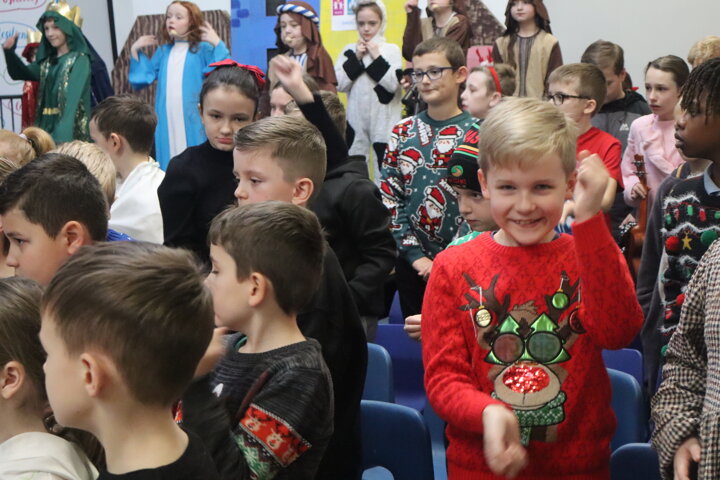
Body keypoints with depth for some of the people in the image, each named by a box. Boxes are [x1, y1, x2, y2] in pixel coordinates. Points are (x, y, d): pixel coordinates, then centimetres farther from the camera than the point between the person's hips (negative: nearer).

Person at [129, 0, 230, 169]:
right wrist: (135, 51, 13)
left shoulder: (203, 49, 0)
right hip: (167, 122, 5)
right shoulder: (163, 52, 16)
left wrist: (217, 44, -16)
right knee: (169, 166, 7)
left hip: (193, 121, -5)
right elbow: (141, 78, 18)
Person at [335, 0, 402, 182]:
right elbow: (340, 84, -3)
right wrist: (356, 58, -9)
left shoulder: (392, 50, -2)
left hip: (384, 121, -3)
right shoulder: (349, 50, 6)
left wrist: (376, 57, -13)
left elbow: (393, 84, -13)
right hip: (356, 120, 3)